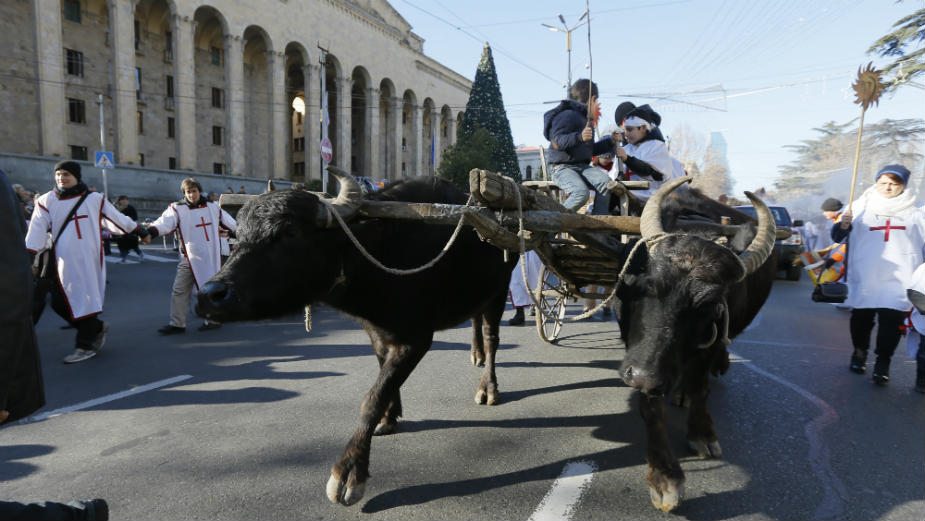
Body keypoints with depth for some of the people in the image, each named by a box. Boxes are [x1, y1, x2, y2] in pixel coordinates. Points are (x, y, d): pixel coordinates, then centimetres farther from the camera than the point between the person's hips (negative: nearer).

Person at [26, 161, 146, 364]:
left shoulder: (94, 198, 1)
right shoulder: (46, 201, 4)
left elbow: (117, 217, 10)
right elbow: (37, 230, -2)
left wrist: (141, 231, 14)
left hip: (88, 258, -3)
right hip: (62, 260, 3)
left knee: (87, 299, 0)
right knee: (60, 302, 4)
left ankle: (86, 345, 11)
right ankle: (97, 328, 26)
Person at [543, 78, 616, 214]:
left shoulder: (585, 118, 25)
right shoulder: (567, 115, -7)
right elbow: (556, 142, -21)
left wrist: (610, 141, 29)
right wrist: (580, 137, -32)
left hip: (582, 166, 8)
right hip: (563, 167, -8)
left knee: (605, 181, -21)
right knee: (582, 193, -33)